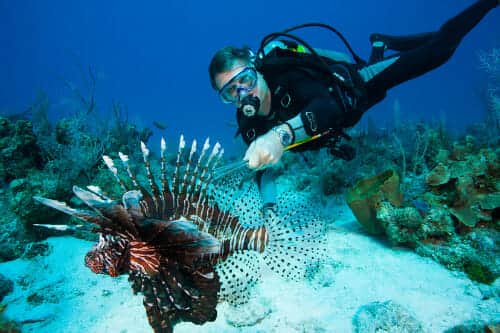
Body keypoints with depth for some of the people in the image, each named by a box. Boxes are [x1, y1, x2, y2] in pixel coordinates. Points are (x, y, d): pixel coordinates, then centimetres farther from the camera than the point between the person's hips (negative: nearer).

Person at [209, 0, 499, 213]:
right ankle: (380, 48, 58)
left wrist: (281, 135, -76)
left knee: (437, 50, 7)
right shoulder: (249, 124, -24)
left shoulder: (288, 77, -42)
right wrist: (269, 208, -34)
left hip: (356, 83, -4)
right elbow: (264, 168, -17)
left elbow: (328, 105, -60)